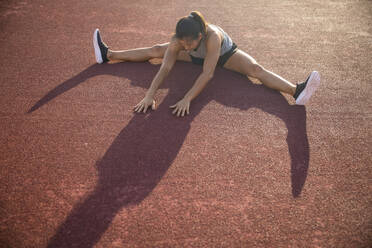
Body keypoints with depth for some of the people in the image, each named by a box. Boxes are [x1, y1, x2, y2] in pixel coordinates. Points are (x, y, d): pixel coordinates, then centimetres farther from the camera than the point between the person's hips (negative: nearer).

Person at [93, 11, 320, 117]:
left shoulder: (212, 36, -45)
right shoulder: (178, 40, -32)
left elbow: (207, 74, -49)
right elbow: (165, 68, -36)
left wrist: (187, 99, -56)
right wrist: (150, 95, -46)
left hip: (226, 54, -3)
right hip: (198, 56, 4)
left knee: (255, 69, -31)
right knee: (156, 51, 3)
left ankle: (296, 91, -42)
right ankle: (108, 55, 14)